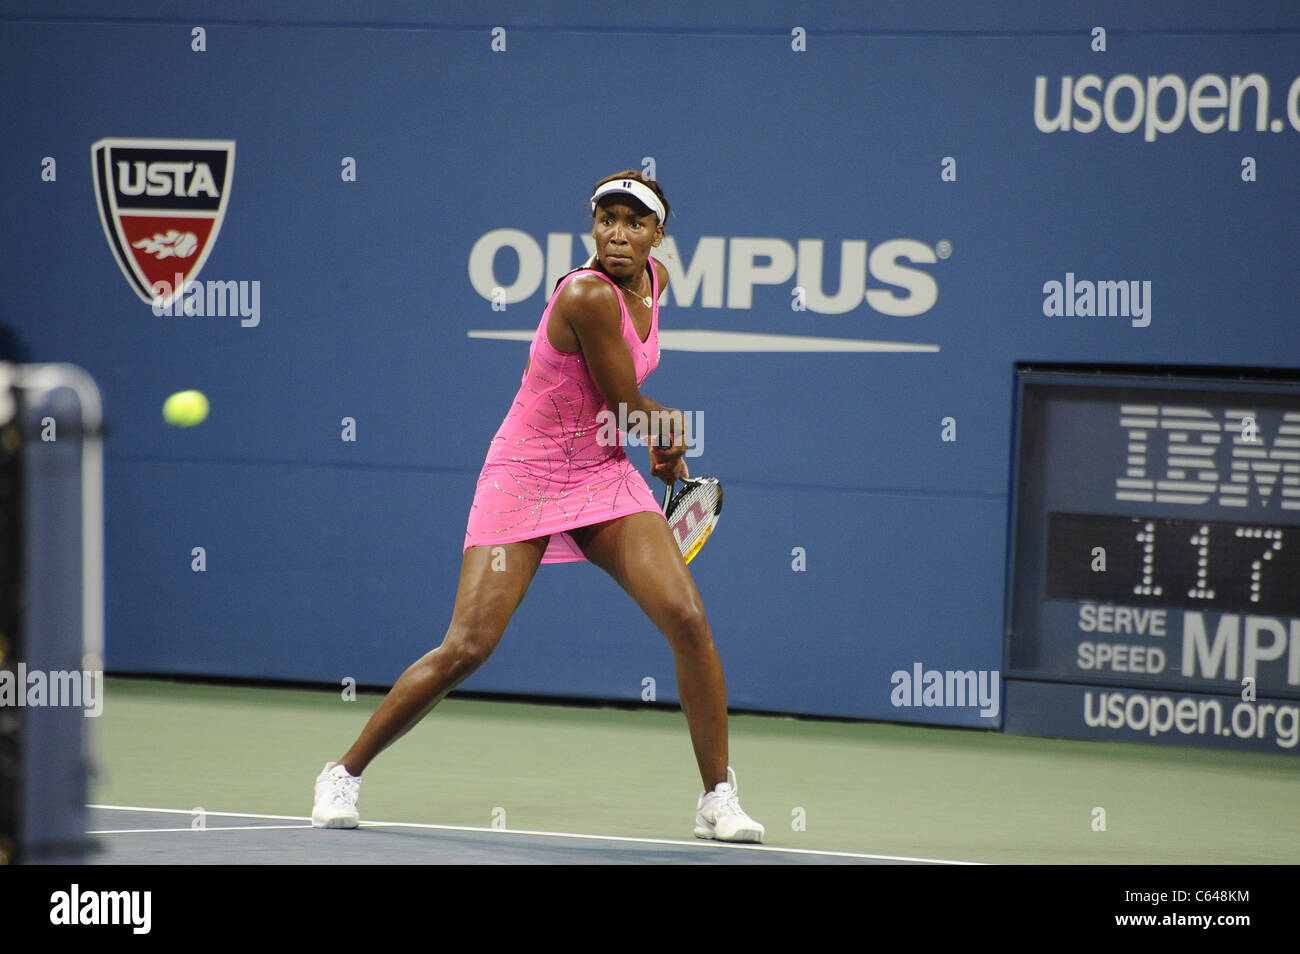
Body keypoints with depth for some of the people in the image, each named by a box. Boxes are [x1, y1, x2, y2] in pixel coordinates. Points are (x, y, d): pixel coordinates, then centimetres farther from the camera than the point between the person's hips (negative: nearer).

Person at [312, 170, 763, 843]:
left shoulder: (654, 278, 3)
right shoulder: (589, 295, -23)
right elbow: (630, 413, -15)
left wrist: (660, 443, 15)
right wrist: (670, 431, 5)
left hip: (605, 477, 7)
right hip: (526, 479, -7)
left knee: (688, 621, -12)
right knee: (466, 648, -13)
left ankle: (718, 799, 0)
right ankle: (344, 773, 6)